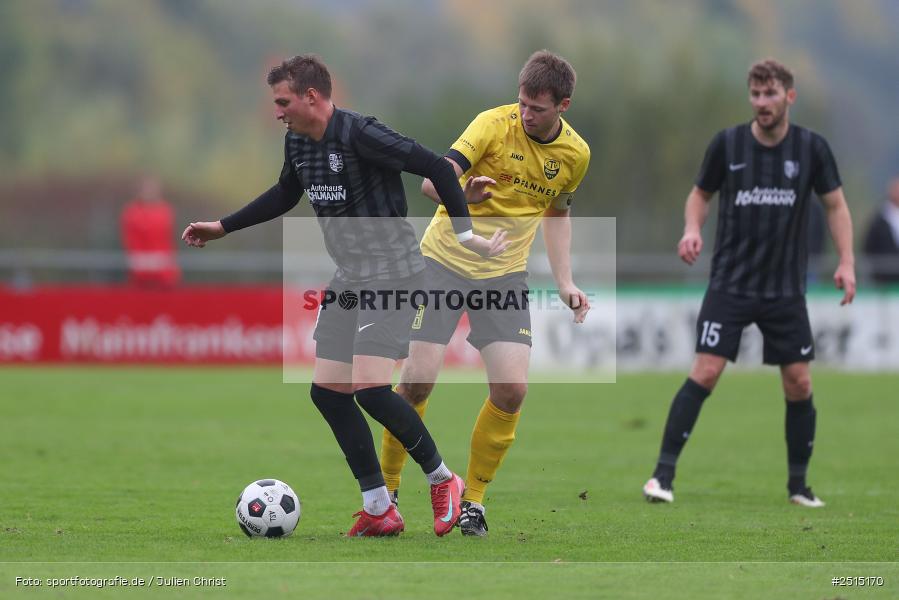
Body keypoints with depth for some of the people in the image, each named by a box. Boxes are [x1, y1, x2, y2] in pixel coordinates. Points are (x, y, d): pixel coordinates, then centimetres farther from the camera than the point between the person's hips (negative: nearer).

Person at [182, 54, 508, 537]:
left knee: (369, 389, -19)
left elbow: (436, 167, -19)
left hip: (392, 272, -9)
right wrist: (222, 227, 29)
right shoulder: (297, 142, 6)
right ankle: (378, 510, 10)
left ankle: (442, 481, 1)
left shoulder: (360, 135, -20)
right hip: (348, 278, 9)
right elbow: (285, 194, 27)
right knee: (327, 391, 3)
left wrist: (465, 234, -18)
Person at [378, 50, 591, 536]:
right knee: (417, 380, -11)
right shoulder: (495, 124, -16)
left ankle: (472, 499, 7)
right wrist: (461, 196, -47)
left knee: (511, 389, -11)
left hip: (505, 275, 3)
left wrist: (565, 283, 9)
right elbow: (431, 181, -25)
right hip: (445, 259, -3)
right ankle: (386, 486, 11)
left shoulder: (575, 154, -1)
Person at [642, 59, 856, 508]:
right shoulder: (727, 144, -4)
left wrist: (846, 262, -3)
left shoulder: (811, 148, -3)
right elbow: (701, 193, 11)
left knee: (799, 385, 0)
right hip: (730, 283, -1)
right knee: (705, 373, -12)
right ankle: (663, 474, -7)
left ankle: (798, 485, 17)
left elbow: (835, 205, 7)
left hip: (785, 289, 1)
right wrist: (692, 229, -9)